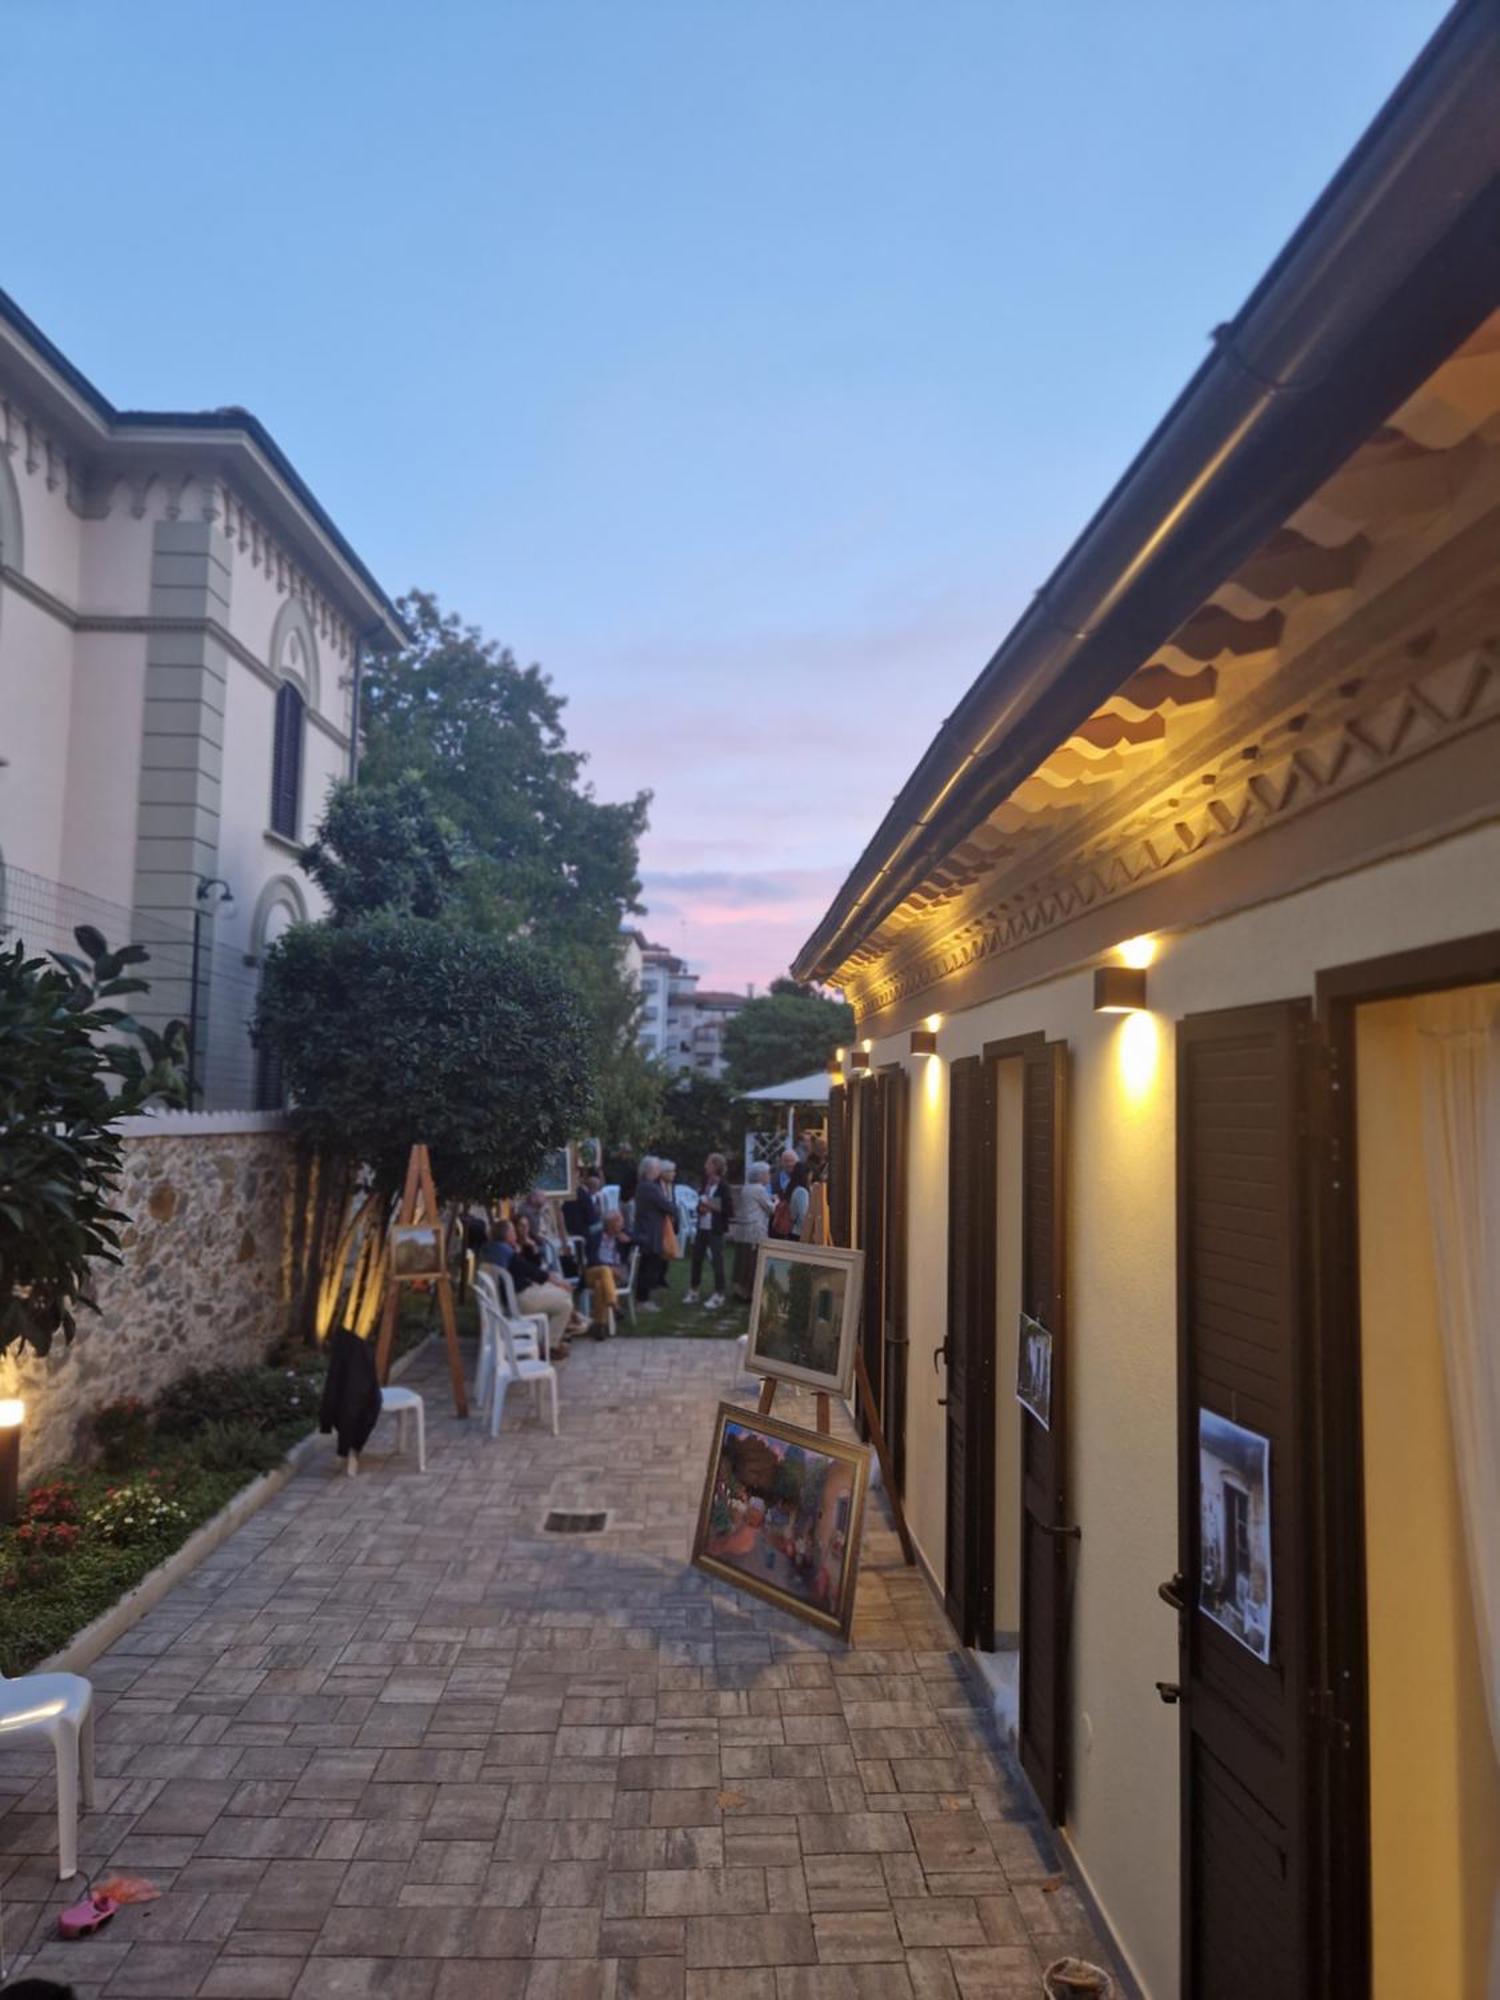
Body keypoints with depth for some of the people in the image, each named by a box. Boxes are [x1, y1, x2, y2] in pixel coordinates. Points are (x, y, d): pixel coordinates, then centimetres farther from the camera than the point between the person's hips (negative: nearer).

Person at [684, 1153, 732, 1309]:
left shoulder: (723, 1186, -11)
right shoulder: (705, 1183, 8)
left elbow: (729, 1210, -14)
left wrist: (713, 1207, -16)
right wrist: (701, 1207, -1)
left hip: (715, 1229, -7)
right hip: (702, 1227, 7)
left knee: (717, 1260, -1)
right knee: (696, 1258, 12)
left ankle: (718, 1295, 8)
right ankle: (693, 1292, 24)